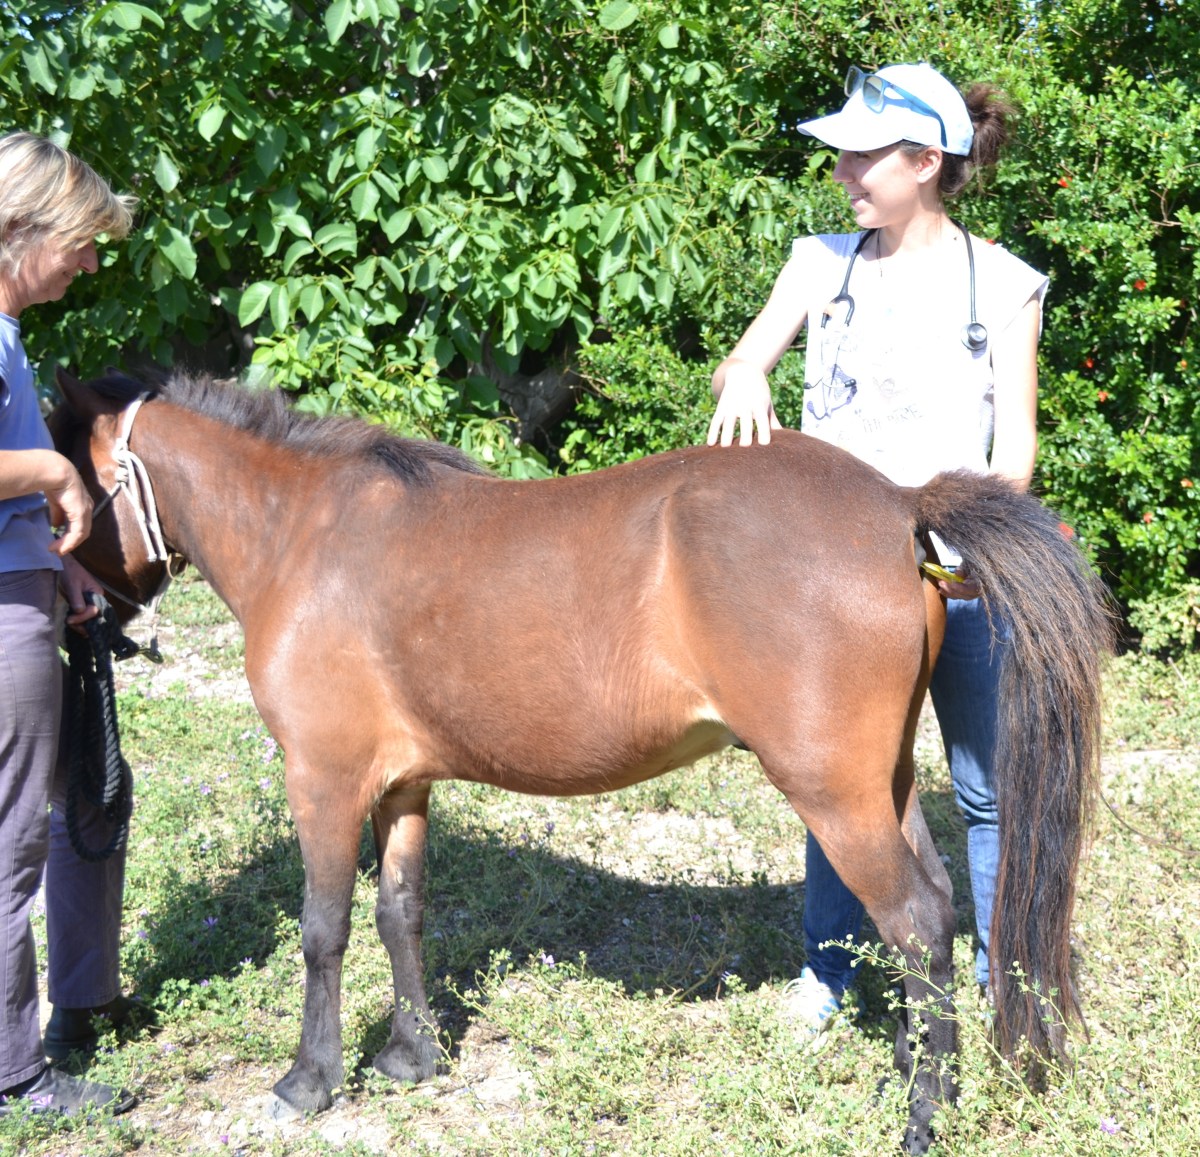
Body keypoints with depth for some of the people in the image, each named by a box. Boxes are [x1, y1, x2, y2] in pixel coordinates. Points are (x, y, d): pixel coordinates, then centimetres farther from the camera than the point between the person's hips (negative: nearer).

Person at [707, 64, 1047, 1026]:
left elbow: (1016, 445, -5)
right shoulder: (824, 264, 4)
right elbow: (738, 366, 2)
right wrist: (743, 380, -23)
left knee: (991, 784, 6)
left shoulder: (1004, 287, -3)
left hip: (964, 567, -2)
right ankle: (829, 964, 28)